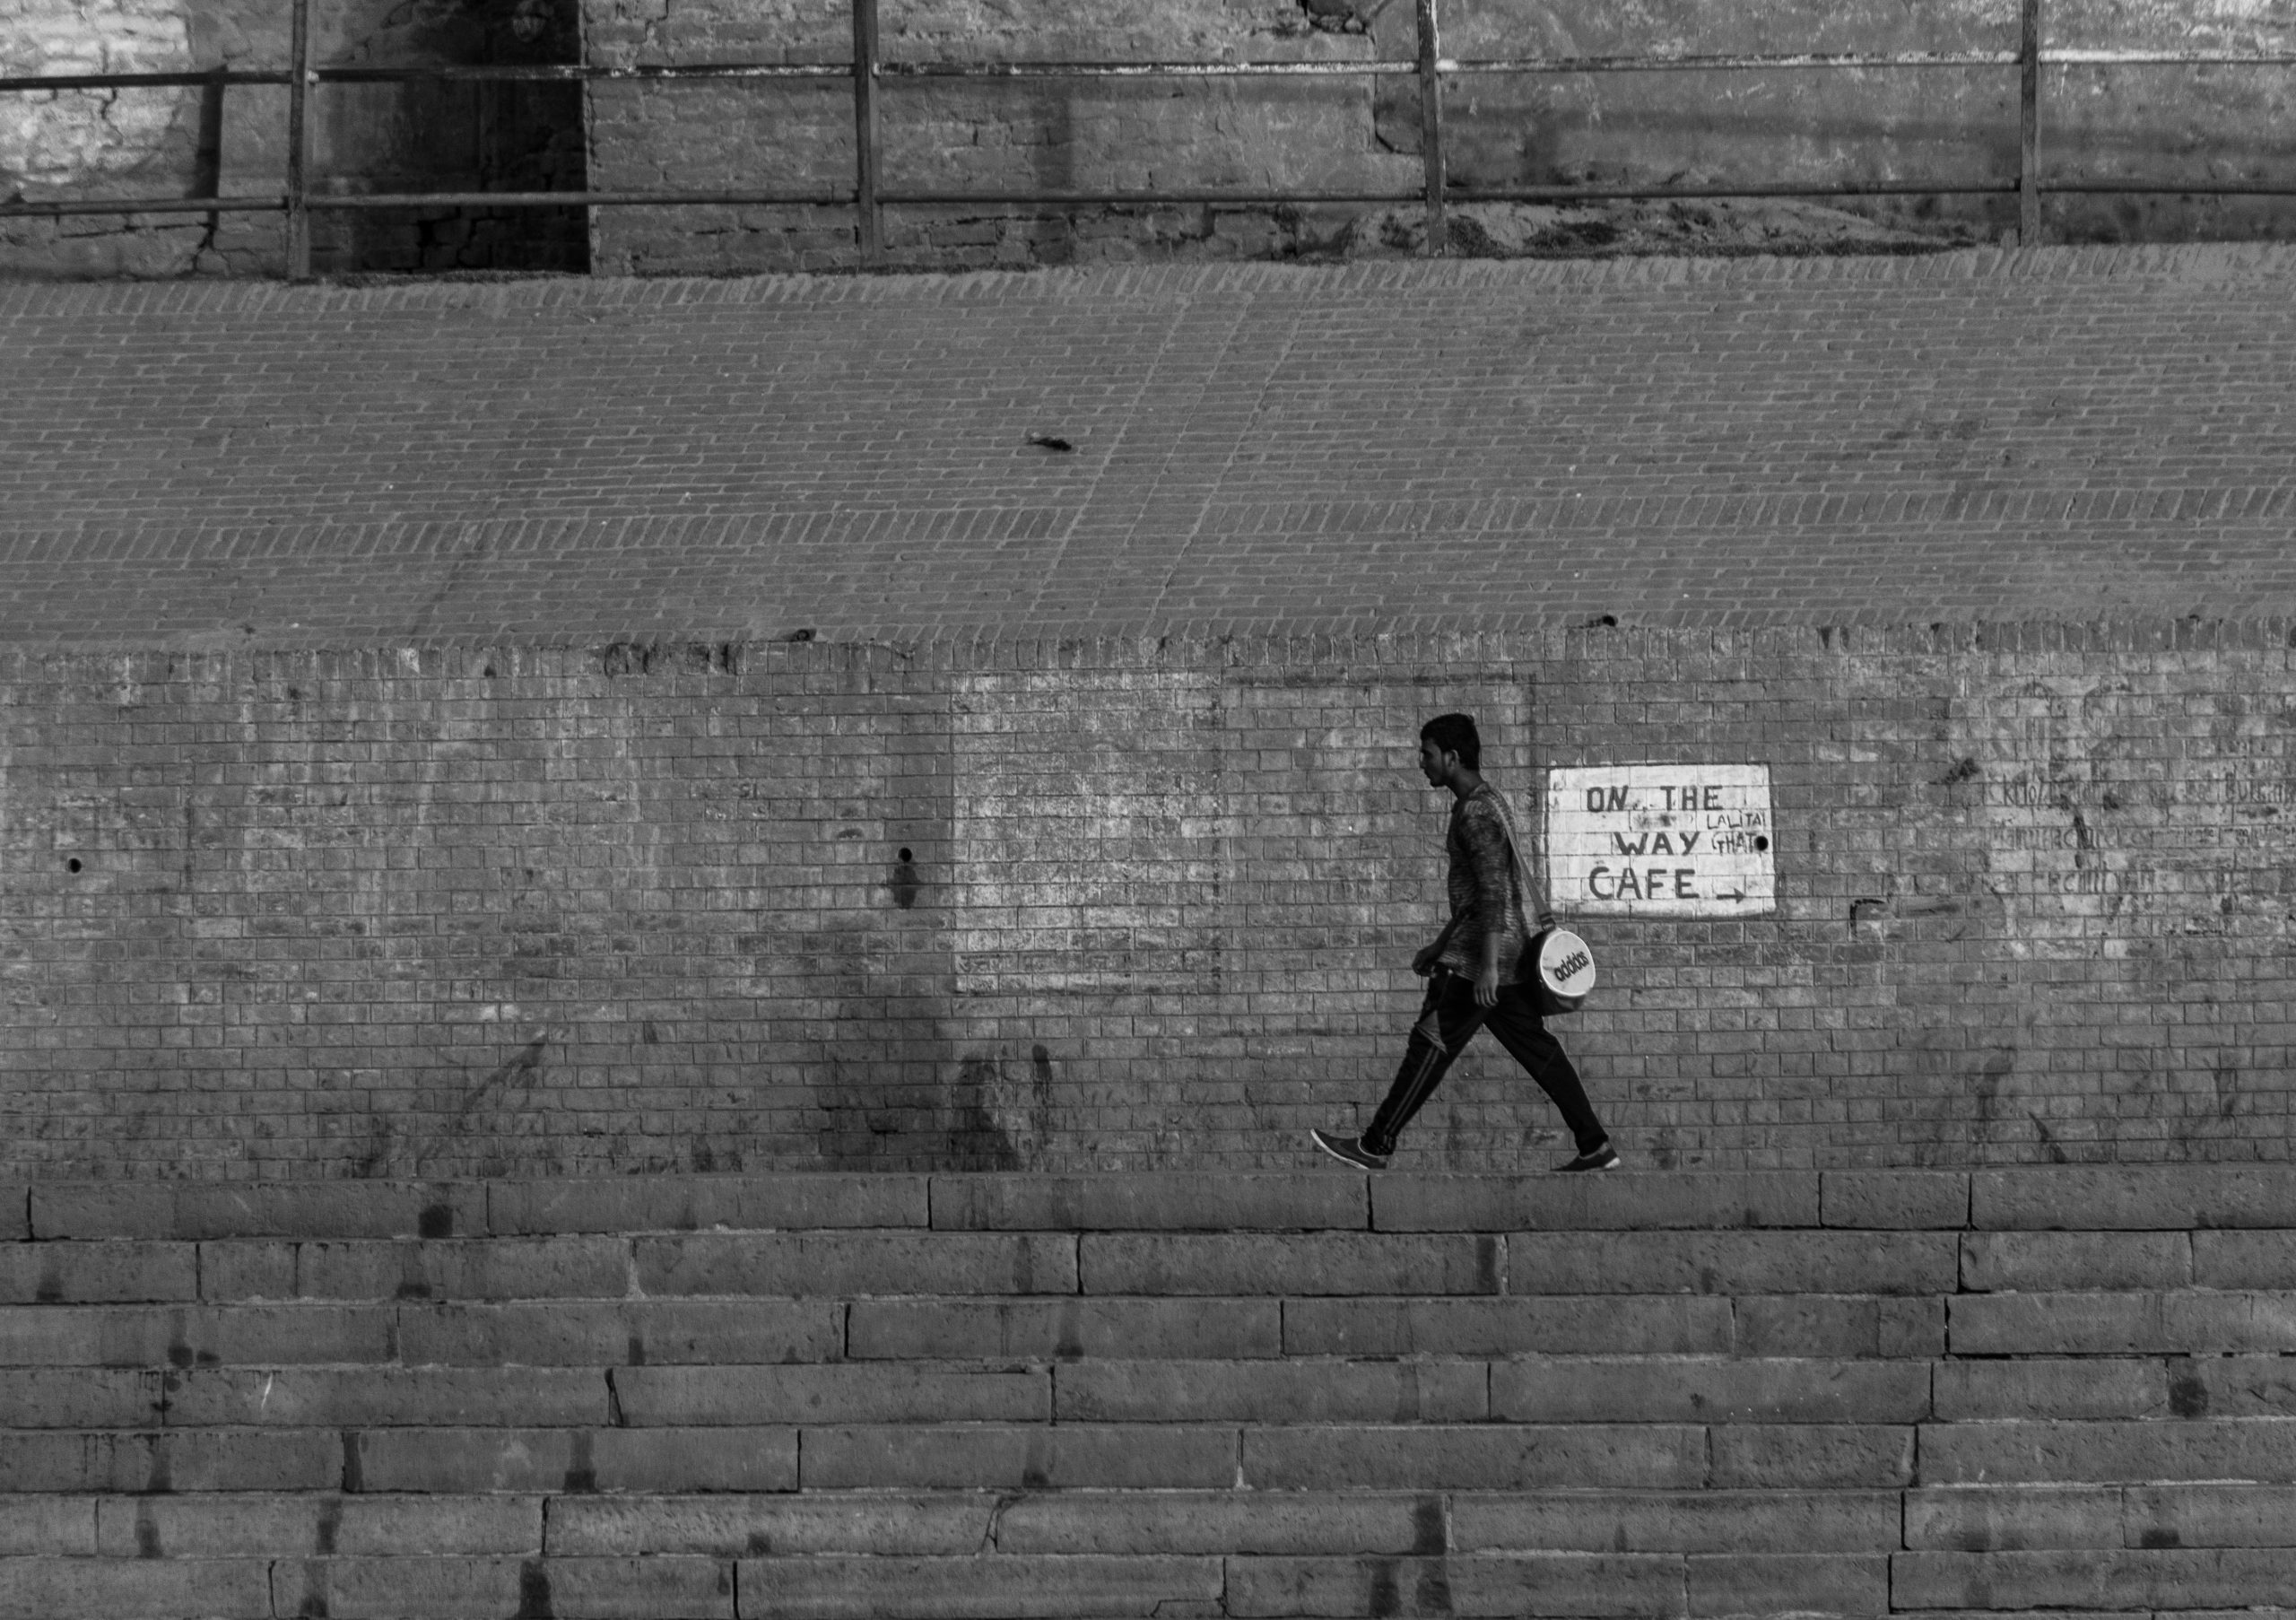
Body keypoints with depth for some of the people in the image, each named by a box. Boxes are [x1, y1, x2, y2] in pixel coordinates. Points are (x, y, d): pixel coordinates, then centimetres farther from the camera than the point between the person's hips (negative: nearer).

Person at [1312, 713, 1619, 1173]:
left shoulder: (1477, 812, -13)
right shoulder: (1484, 803, 19)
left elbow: (1494, 891, -21)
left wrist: (1487, 966, -25)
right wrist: (1439, 948, 29)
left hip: (1482, 953, -10)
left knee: (1430, 1044, -5)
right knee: (1535, 1048, 8)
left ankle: (1376, 1146, -1)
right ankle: (1595, 1147, 6)